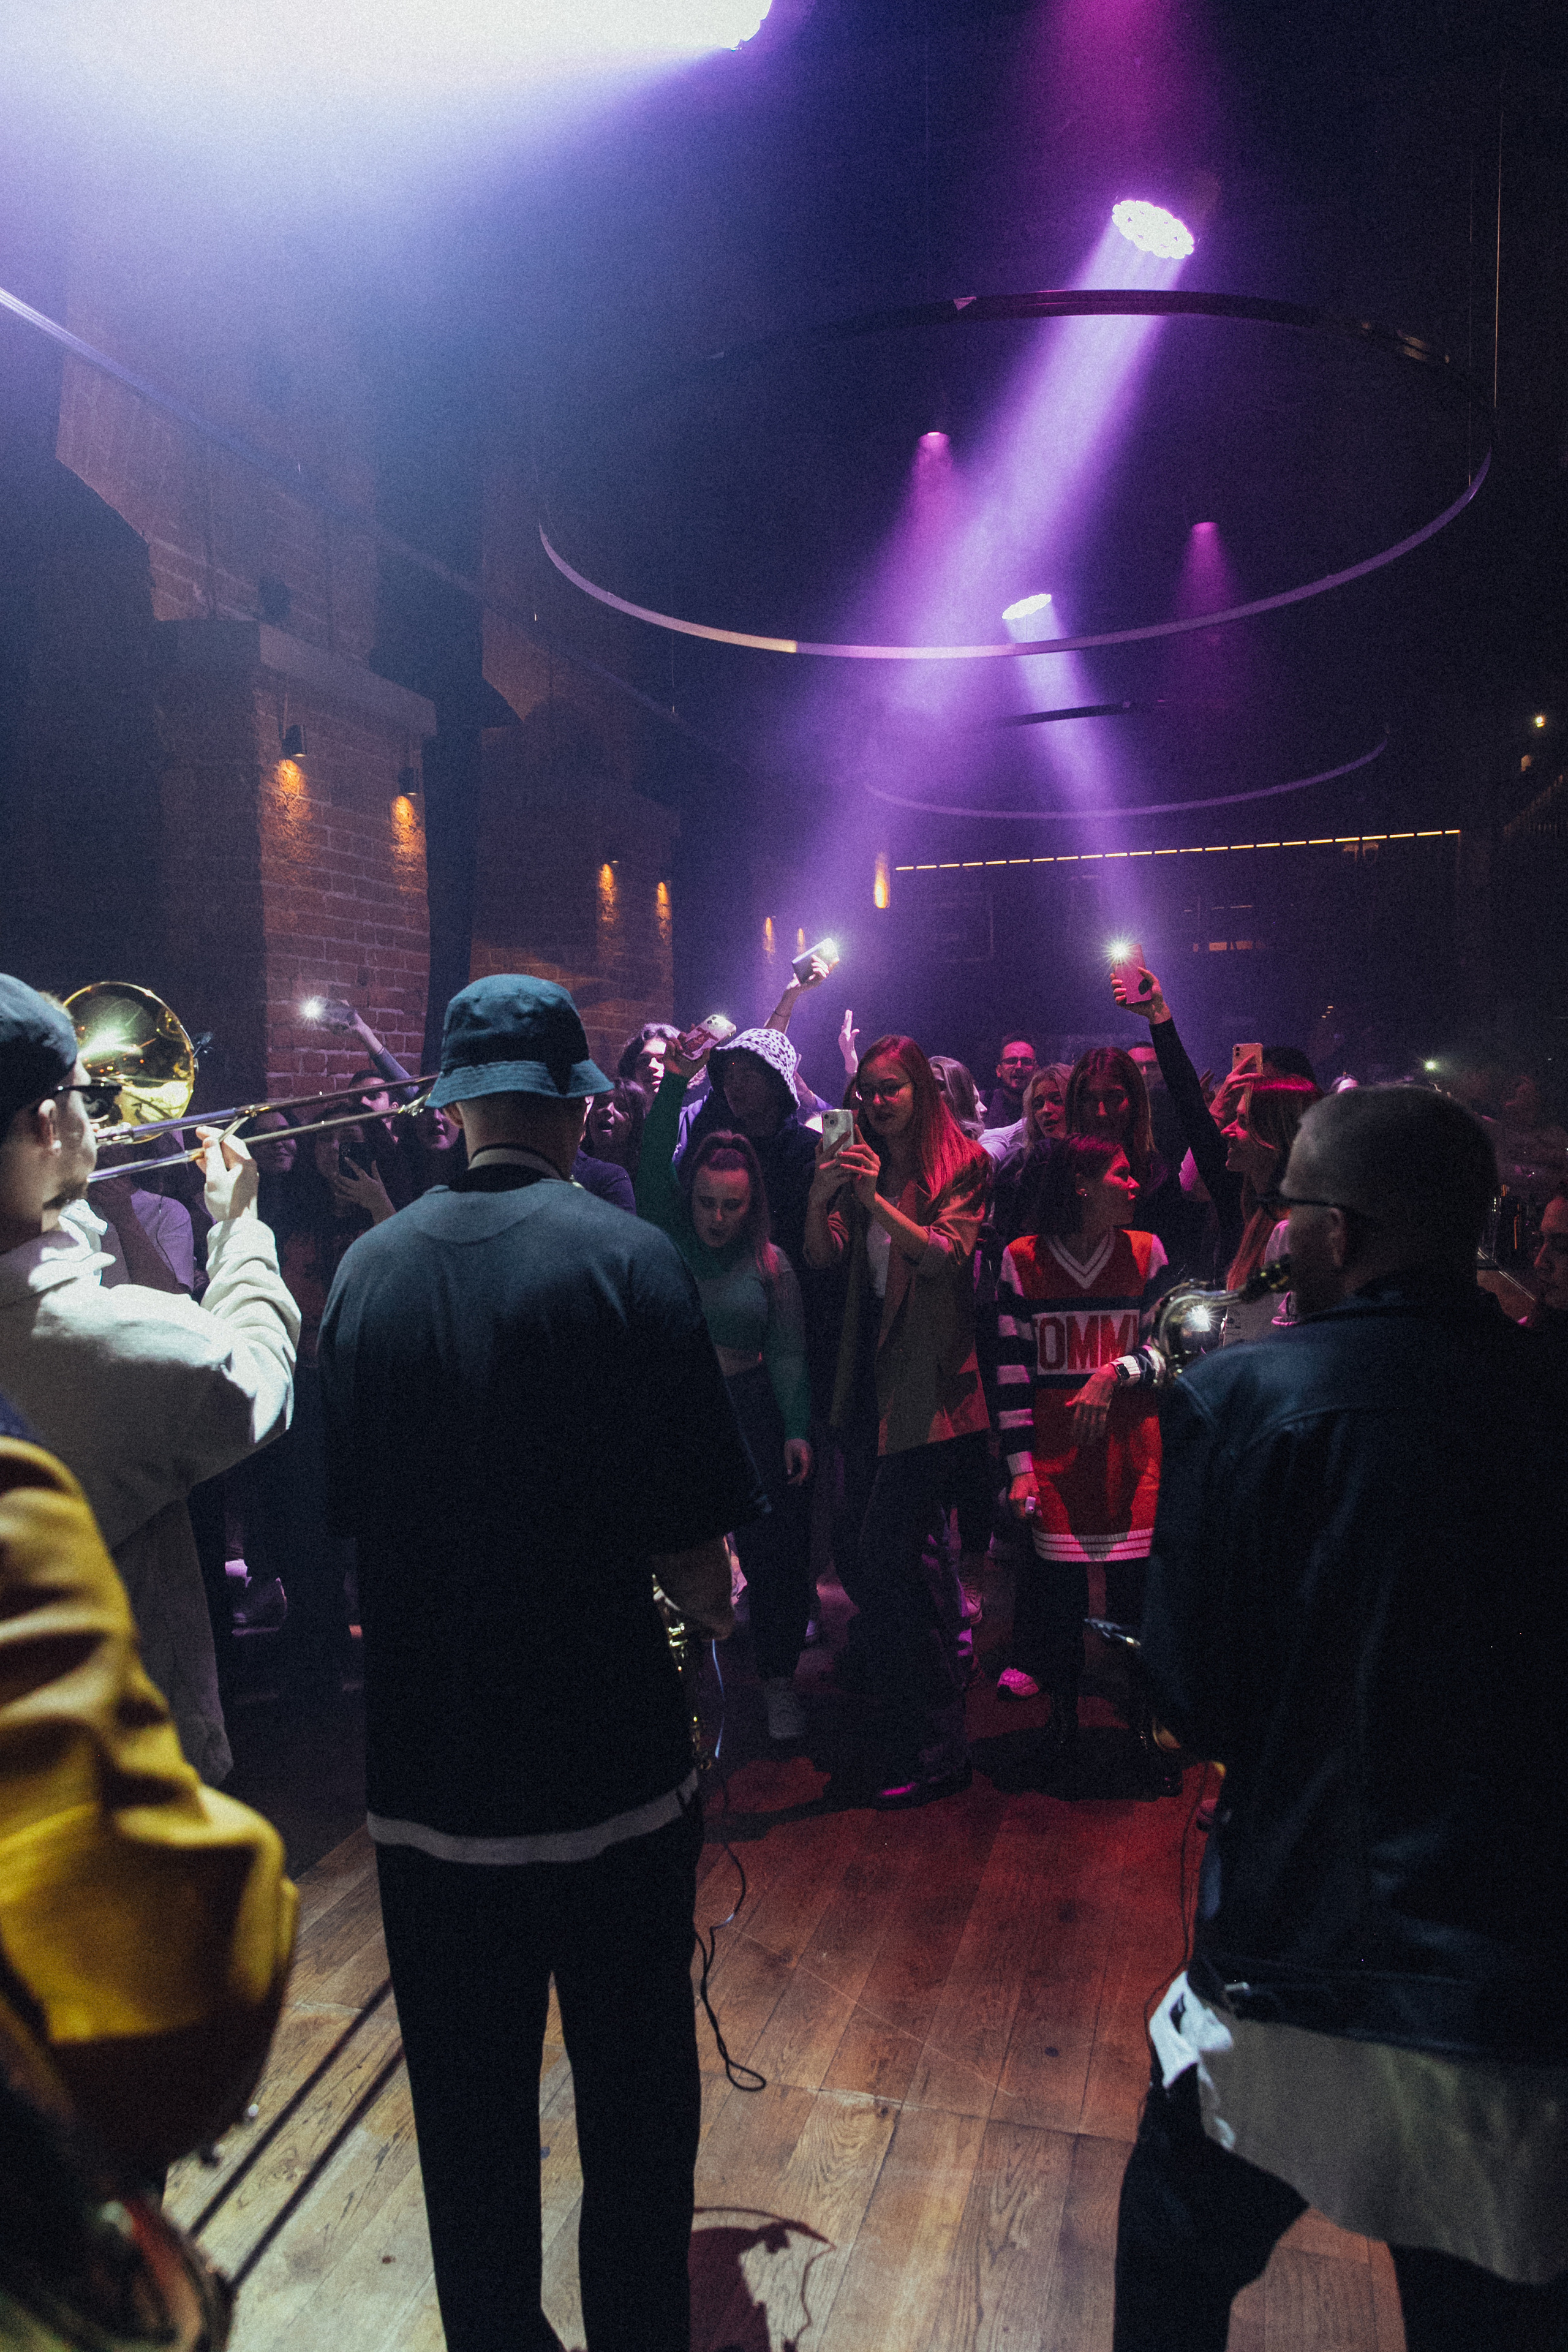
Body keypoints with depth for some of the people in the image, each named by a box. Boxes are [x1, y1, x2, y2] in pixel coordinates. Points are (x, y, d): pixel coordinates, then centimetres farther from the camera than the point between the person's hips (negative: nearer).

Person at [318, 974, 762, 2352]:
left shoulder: (367, 1270, -3)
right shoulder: (625, 1257, -15)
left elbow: (344, 1515, 8)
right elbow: (696, 1560, -17)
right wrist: (712, 1599, 5)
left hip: (422, 1783, 4)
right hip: (609, 1773, -3)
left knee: (469, 2118, 20)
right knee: (635, 2100, 18)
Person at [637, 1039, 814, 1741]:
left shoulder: (770, 1263, 1)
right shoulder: (667, 1241, 1)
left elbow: (788, 1354, 1)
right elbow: (652, 1163, -10)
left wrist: (798, 1429, -6)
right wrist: (674, 1084, -17)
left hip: (748, 1411, 0)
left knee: (775, 1544, -1)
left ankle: (778, 1676, 17)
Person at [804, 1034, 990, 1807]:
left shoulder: (962, 1164, -3)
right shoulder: (859, 1164, 12)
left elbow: (947, 1256, -15)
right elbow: (821, 1255, 5)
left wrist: (876, 1199, -25)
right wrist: (820, 1195, -13)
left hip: (930, 1383, -6)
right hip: (871, 1376, 7)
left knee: (885, 1549, -10)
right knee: (856, 1545, 10)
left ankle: (935, 1750, 1)